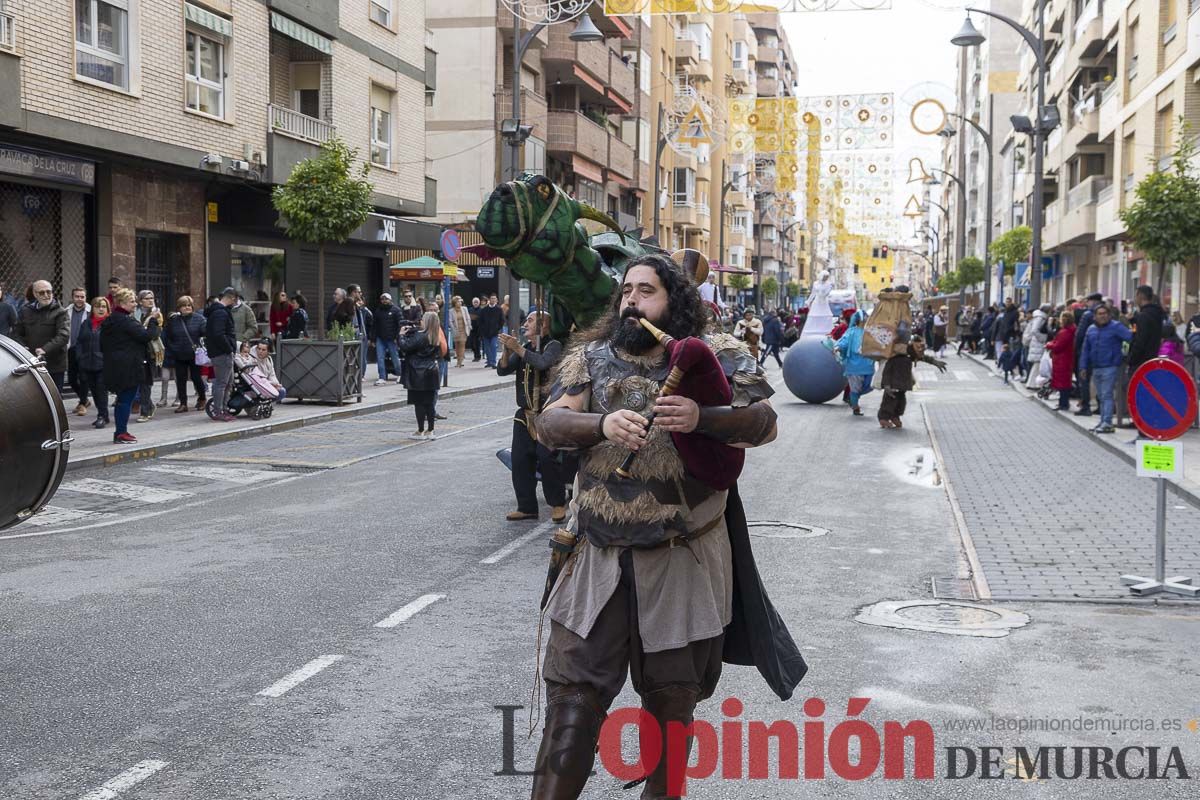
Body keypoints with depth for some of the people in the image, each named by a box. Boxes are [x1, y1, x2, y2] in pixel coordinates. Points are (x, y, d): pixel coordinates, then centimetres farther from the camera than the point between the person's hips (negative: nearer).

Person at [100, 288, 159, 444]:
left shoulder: (110, 320, 15)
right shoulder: (125, 320, -15)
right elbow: (146, 336, -20)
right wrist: (153, 321, -7)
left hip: (114, 365, 9)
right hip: (129, 367, -9)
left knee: (123, 399, 15)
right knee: (127, 399, -4)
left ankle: (120, 432, 19)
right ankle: (121, 433, -2)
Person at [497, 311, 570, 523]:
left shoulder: (553, 346, -5)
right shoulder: (524, 347, 15)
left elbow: (542, 363, -25)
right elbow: (503, 370, 8)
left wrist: (517, 348, -22)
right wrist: (506, 350, -9)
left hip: (547, 413, -7)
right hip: (525, 414, 7)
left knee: (547, 458, -13)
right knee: (520, 460, 3)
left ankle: (558, 504, 3)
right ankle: (527, 507, 11)